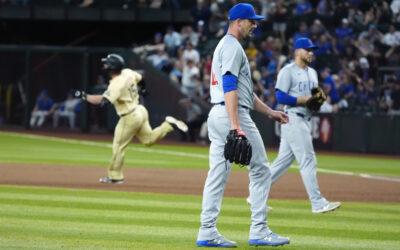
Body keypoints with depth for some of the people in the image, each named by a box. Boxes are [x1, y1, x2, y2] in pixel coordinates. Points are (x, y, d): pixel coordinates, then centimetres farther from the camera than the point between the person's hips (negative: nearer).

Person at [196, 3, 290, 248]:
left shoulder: (224, 46, 22)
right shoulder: (233, 47, -10)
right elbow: (230, 87, -21)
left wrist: (270, 111, 24)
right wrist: (236, 127, -27)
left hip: (217, 115, 10)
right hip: (233, 115, -10)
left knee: (217, 175, 6)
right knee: (260, 170, -3)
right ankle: (259, 230, -3)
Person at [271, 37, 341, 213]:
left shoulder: (312, 73, 18)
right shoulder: (288, 71, -9)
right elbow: (281, 97, -16)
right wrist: (305, 100, -18)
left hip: (306, 120, 9)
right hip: (293, 119, -9)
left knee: (283, 161, 10)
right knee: (308, 161, -10)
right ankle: (318, 203, -10)